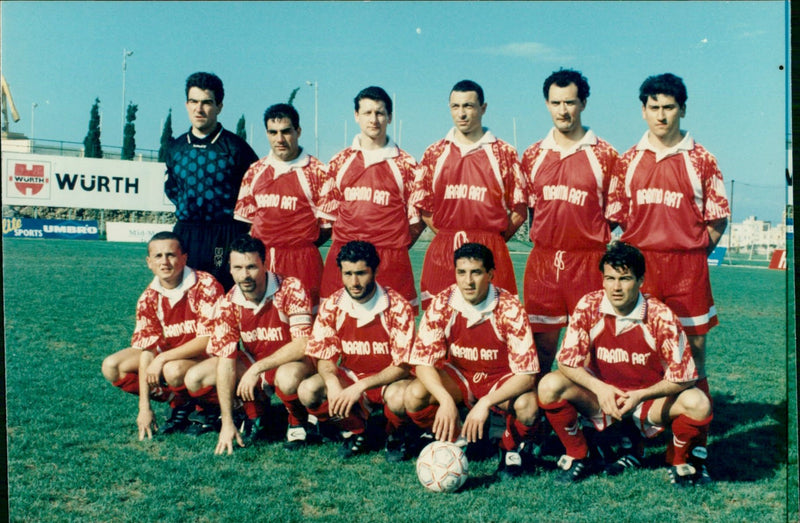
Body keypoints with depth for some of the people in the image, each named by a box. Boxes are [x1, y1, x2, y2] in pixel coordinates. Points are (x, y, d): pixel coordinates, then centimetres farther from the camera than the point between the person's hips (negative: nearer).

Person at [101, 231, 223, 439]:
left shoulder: (205, 285, -21)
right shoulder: (149, 298, -7)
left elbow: (208, 340, -23)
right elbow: (146, 350, -11)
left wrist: (162, 358, -26)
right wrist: (144, 407, -17)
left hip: (206, 355, -6)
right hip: (167, 354, 6)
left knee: (173, 370, -37)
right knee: (111, 367, -10)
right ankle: (179, 400, -7)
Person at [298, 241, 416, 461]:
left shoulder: (398, 307, -19)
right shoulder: (332, 306, -8)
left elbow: (402, 366, -19)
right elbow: (324, 358, -5)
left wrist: (360, 387, -32)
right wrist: (332, 383, -29)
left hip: (388, 379, -3)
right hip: (349, 376, 4)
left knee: (399, 397, -37)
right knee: (308, 391, -23)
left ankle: (394, 436, 0)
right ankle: (356, 432, 3)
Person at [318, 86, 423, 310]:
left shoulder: (405, 164, 5)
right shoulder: (340, 161, 12)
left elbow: (417, 218, 9)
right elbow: (329, 211, 17)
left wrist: (395, 249, 3)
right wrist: (347, 247, 9)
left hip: (390, 265, -2)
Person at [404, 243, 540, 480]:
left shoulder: (509, 308, -23)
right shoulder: (442, 304, -17)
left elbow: (526, 374, -25)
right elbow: (423, 361, -18)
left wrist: (485, 403, -37)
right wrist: (445, 399, -35)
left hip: (501, 380, -2)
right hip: (457, 377, 2)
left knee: (527, 405, -34)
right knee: (414, 395, -27)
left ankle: (511, 450, 1)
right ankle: (457, 440, 4)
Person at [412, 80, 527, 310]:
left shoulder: (504, 153, 6)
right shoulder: (434, 153, 12)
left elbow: (519, 212, 6)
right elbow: (423, 208, 13)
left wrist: (490, 241, 4)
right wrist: (450, 238, 6)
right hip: (442, 254, 2)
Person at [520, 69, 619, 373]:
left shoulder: (604, 155, 1)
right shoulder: (533, 156, 10)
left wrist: (592, 236, -1)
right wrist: (541, 238, 10)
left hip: (588, 262, -3)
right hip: (541, 261, 3)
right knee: (542, 344, 8)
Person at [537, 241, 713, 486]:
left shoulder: (660, 316, -18)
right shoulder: (589, 306, -13)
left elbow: (683, 376, -17)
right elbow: (567, 361, -12)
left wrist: (640, 396, -29)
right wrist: (599, 388, -28)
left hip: (649, 399, -1)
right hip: (603, 396, 1)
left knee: (698, 404, -29)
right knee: (549, 386, -24)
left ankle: (680, 463, 4)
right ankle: (578, 456, 1)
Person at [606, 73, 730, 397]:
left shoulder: (701, 160, 3)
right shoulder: (629, 160, 9)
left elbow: (717, 219, 5)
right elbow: (617, 214, 12)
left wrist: (694, 251, -2)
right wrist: (639, 251, 3)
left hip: (688, 264, -1)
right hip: (639, 263, 2)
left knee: (693, 340, 1)